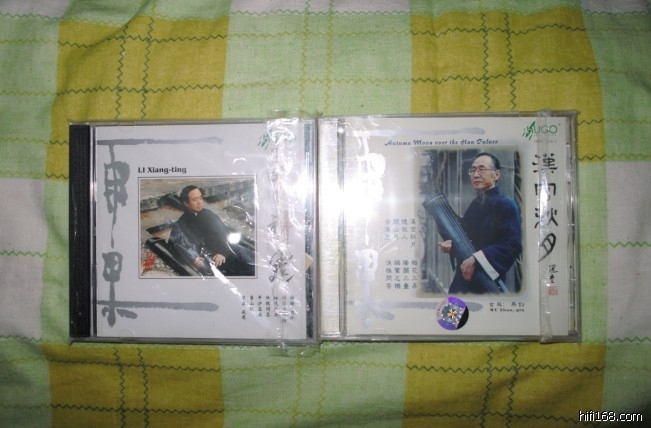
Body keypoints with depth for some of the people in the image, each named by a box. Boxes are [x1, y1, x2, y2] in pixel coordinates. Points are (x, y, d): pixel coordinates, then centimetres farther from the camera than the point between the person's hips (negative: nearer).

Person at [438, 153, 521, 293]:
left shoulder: (506, 205, -11)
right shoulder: (474, 205, 11)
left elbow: (512, 246, -20)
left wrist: (476, 260, -24)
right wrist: (452, 244, -3)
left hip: (489, 281, -7)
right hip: (465, 277, 7)